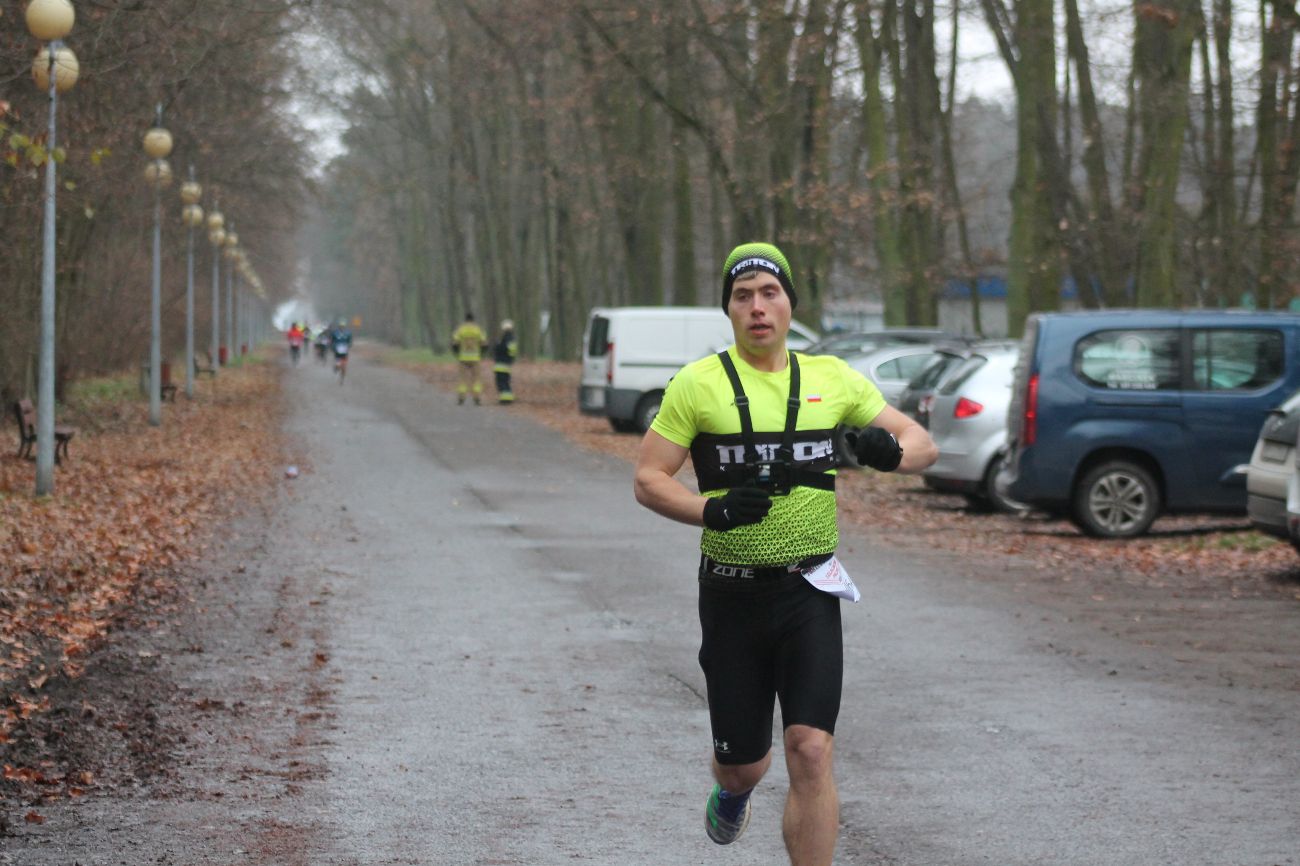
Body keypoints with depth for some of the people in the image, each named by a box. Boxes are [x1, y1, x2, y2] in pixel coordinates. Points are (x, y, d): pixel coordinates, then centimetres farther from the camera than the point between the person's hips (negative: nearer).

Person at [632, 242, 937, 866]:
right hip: (733, 595, -1)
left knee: (811, 753, -14)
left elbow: (923, 446, 11)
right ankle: (732, 793, 49)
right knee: (743, 762, 10)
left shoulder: (832, 377, 7)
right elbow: (648, 479, -1)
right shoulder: (698, 383, 0)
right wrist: (711, 510, -20)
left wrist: (889, 449, -13)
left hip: (810, 592, 1)